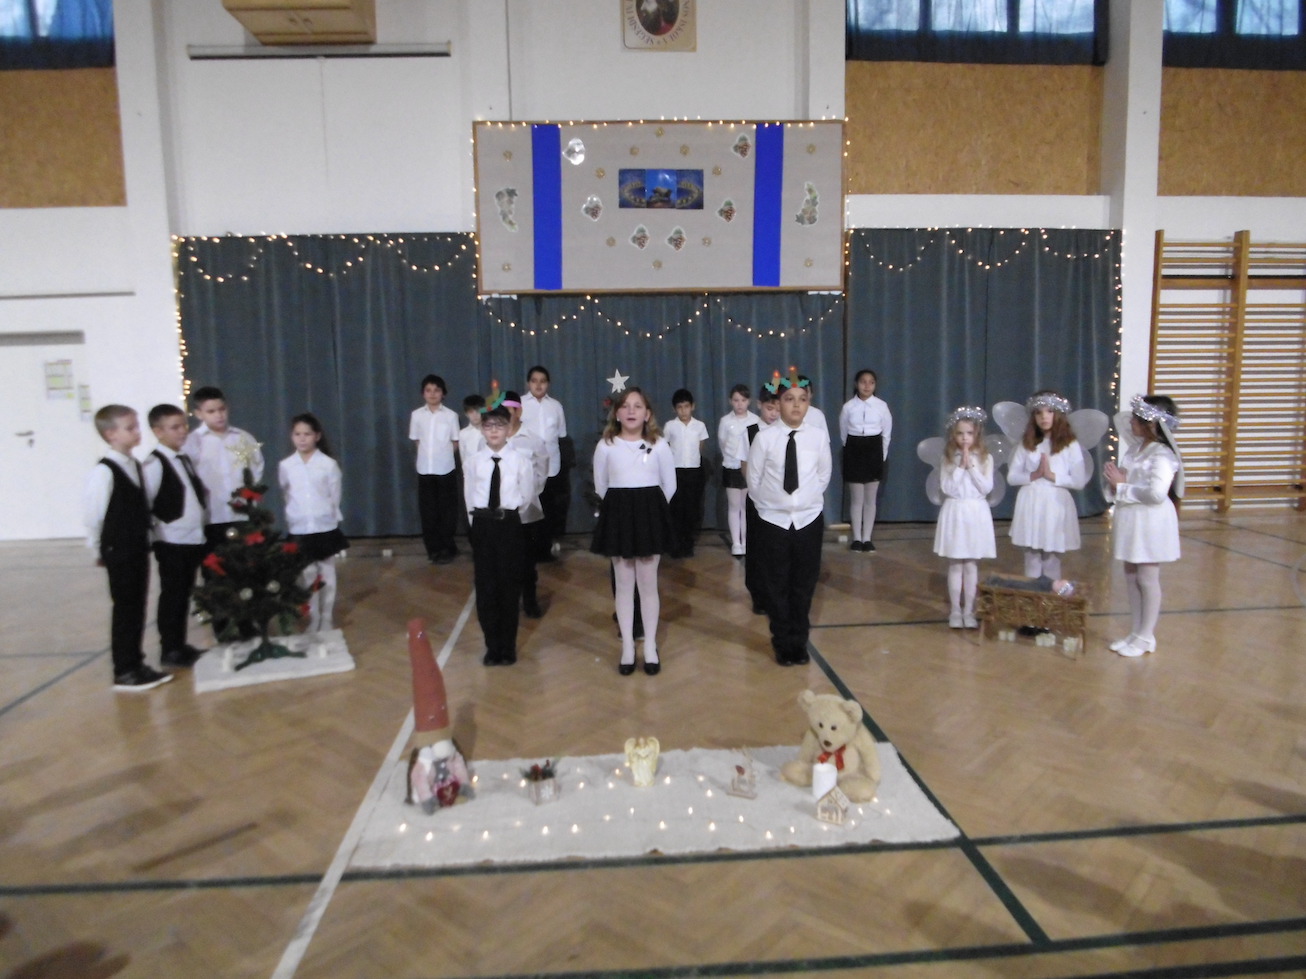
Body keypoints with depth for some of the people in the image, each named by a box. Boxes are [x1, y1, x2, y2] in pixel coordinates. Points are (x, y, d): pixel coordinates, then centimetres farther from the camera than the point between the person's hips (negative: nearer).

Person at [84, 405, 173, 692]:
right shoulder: (104, 471, -16)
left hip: (139, 548, 7)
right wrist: (100, 548, -3)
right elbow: (92, 514, -13)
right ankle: (124, 672, 11)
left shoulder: (135, 465, 9)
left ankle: (136, 663, 25)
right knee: (124, 608, 0)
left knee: (138, 606, 13)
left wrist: (144, 538, 10)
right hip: (118, 551, -7)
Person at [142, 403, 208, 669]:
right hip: (172, 542, -8)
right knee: (172, 596, 1)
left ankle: (181, 645, 25)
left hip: (194, 539, 8)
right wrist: (159, 528, -15)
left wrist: (203, 516, 11)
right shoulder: (154, 464, -13)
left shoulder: (185, 460, 14)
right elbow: (144, 504, -19)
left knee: (184, 595, 15)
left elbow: (200, 492, 21)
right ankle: (170, 650, 12)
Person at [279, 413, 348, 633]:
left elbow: (335, 496, 1)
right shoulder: (285, 466, 0)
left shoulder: (329, 464, -5)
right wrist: (296, 515, 6)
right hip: (299, 531, 1)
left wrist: (327, 515, 0)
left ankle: (327, 623, 18)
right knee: (308, 578, 9)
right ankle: (313, 623, 19)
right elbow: (286, 496, 9)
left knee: (327, 577, 7)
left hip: (326, 528, -1)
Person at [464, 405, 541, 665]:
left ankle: (508, 647, 19)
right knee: (485, 588, 6)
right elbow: (469, 497, 8)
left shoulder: (521, 459, -5)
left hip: (509, 525, -2)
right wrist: (480, 524, 6)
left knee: (509, 587, 5)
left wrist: (509, 517, 4)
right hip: (482, 526, 2)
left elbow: (527, 496, -1)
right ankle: (492, 646, 19)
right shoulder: (474, 461, 2)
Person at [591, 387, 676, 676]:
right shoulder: (605, 446, 0)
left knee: (648, 584, 4)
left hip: (650, 515, 0)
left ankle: (650, 647, 15)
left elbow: (669, 485, 7)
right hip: (618, 514, 1)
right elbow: (600, 486, 9)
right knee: (624, 584, 6)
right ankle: (627, 647, 16)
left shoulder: (659, 445, 0)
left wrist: (650, 508, 9)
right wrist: (621, 507, 12)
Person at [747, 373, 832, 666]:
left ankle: (799, 642, 27)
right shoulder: (764, 437, -10)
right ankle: (783, 643, 23)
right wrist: (767, 505, 9)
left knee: (804, 585, 10)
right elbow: (753, 479, 1)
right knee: (776, 586, 6)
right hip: (773, 520, -1)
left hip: (809, 519, 1)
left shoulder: (819, 436, -5)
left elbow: (824, 476, 9)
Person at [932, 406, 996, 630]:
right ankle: (955, 610, 13)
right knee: (955, 565, 4)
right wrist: (960, 467, -13)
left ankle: (969, 611, 14)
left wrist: (971, 466, -13)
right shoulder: (949, 459, 0)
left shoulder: (985, 458, 1)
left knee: (971, 565, 5)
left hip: (976, 513, 0)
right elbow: (946, 488, -9)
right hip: (955, 513, 0)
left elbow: (987, 488, -8)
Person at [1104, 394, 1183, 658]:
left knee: (1147, 579, 2)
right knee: (1131, 578, 14)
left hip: (1150, 522, -9)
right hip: (1130, 520, 9)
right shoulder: (1135, 447, 6)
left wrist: (1121, 485, -20)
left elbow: (1156, 493, -30)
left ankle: (1146, 637, 14)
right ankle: (1135, 633, 25)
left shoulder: (1162, 455, -19)